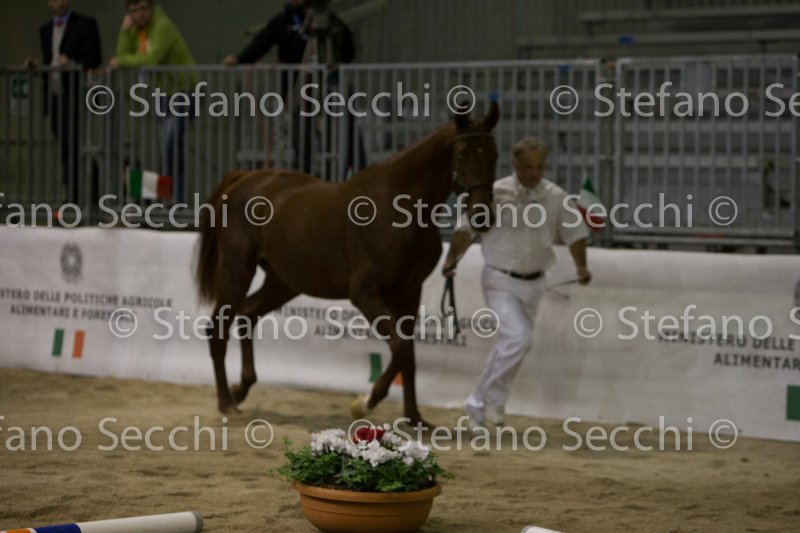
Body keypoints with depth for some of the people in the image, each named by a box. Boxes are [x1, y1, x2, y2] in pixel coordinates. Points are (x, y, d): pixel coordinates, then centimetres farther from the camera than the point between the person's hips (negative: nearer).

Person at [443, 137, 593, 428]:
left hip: (532, 284, 5)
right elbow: (467, 227, -7)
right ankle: (494, 398, -5)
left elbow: (575, 232, 9)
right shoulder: (496, 193, -10)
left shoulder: (556, 197, 0)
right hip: (500, 281, -5)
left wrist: (581, 266, -7)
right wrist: (452, 258, -22)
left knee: (509, 344, 12)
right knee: (518, 336, -22)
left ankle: (477, 405, 28)